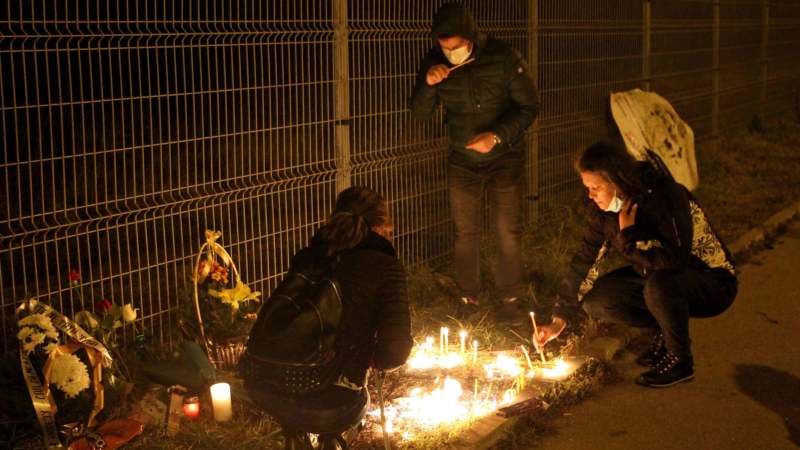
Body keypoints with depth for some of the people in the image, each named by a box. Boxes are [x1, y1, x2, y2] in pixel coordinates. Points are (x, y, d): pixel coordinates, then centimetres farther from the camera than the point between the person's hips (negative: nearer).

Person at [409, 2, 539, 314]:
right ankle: (468, 297, 22)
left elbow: (529, 107, -12)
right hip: (462, 161, 2)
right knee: (465, 232, 8)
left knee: (508, 230, 2)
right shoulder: (434, 62, -9)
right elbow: (420, 113, -4)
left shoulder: (503, 57, -18)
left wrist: (497, 136, -26)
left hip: (504, 157, -2)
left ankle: (511, 296, 19)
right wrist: (428, 84, -25)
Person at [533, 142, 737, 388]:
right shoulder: (604, 208, -8)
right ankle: (666, 331, 9)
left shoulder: (665, 196, -29)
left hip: (712, 284, -7)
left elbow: (672, 261, -42)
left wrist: (628, 233, -28)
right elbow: (584, 259, -3)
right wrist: (559, 320, -4)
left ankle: (680, 359, -14)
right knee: (596, 301, -10)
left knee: (659, 283, -38)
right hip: (655, 280, 7)